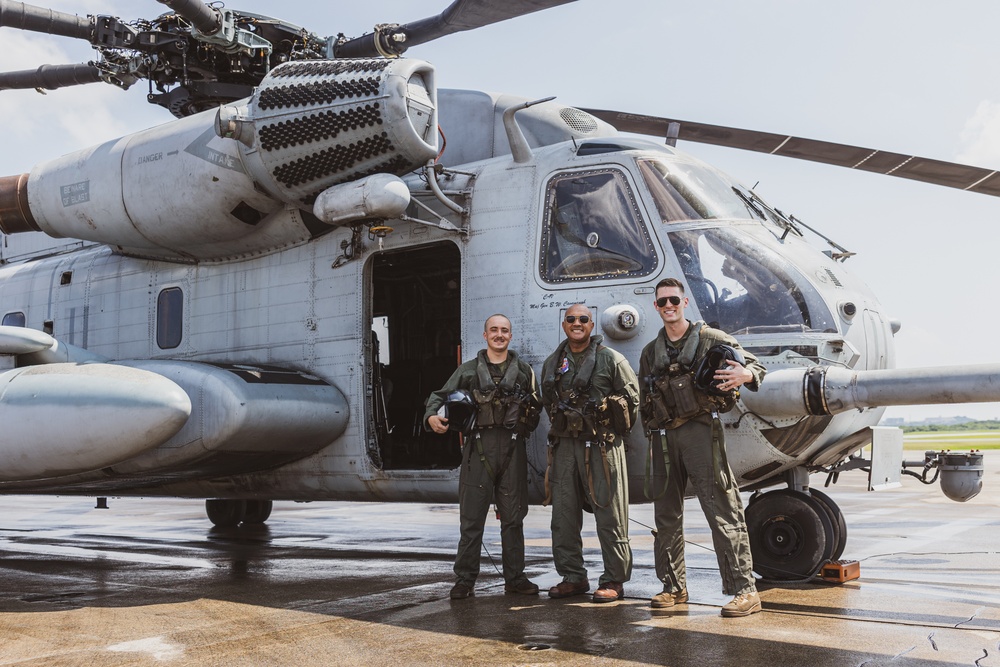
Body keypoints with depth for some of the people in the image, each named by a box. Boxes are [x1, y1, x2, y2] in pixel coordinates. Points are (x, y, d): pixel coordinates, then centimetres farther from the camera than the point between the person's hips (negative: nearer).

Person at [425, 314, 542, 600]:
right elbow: (441, 395, 8)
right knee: (472, 517, -1)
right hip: (479, 445, -1)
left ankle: (515, 577, 16)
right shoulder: (468, 370, 10)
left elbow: (536, 407, 15)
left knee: (513, 516, 7)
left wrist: (526, 424, -5)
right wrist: (432, 415, -12)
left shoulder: (523, 370, 13)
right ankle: (465, 579, 6)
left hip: (512, 447, 2)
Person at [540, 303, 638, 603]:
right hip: (564, 445, 5)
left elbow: (631, 397, 0)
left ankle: (614, 580, 6)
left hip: (602, 446, -5)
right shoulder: (552, 363, 14)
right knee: (563, 515, 8)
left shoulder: (611, 359, -1)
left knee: (609, 515, -2)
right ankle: (573, 577, 19)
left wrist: (614, 429, 1)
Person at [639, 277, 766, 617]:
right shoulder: (650, 352, 17)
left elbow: (756, 366, 4)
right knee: (666, 514, 10)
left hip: (699, 429, -5)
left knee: (723, 512, -10)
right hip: (663, 436, 5)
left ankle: (744, 590, -8)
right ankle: (673, 586, 21)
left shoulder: (710, 338, 4)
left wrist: (743, 375, -19)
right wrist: (652, 435, 12)